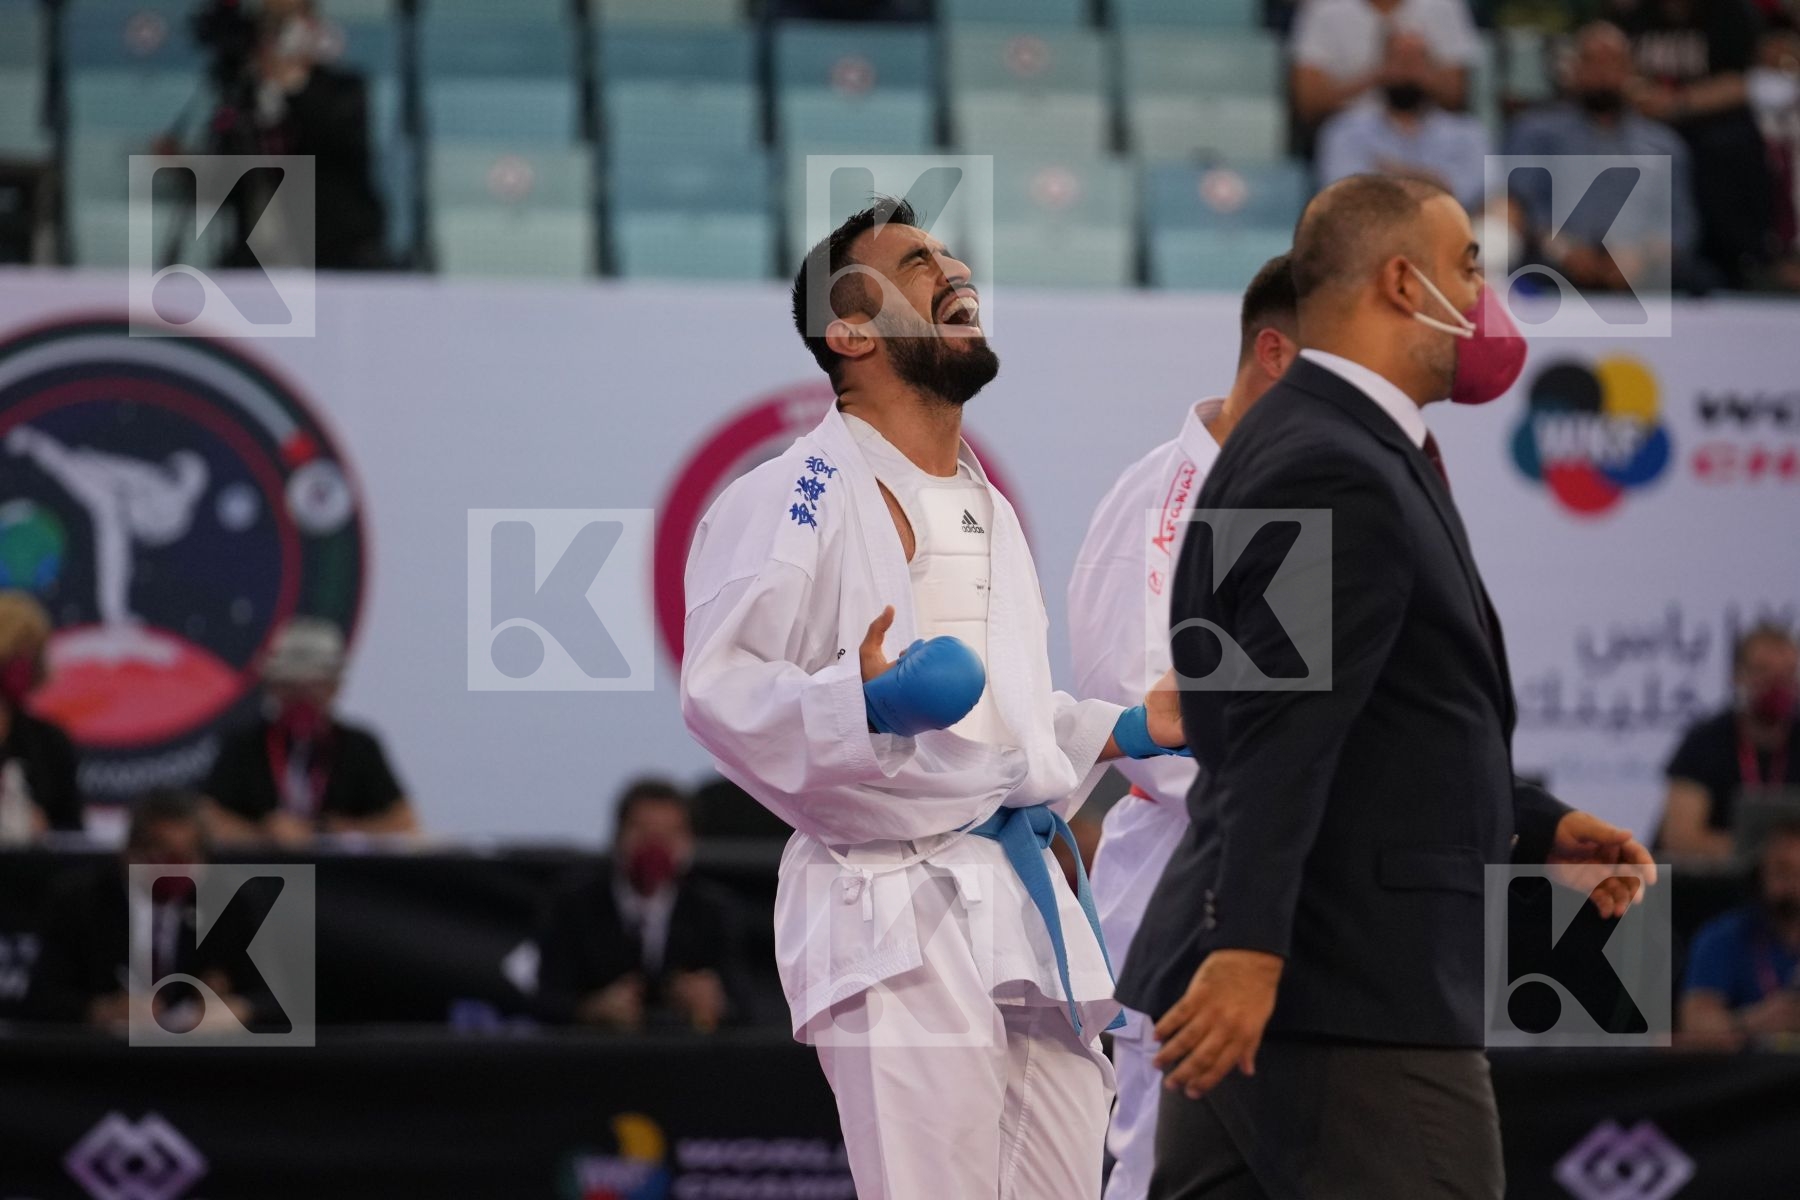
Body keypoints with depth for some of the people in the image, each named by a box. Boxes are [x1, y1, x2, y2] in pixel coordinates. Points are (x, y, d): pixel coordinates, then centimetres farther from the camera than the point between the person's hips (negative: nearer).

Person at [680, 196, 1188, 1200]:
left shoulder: (988, 511, 24)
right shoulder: (798, 496, -5)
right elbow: (720, 688, -15)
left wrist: (1127, 731, 20)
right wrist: (865, 699, -29)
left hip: (1029, 901, 9)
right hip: (894, 911, -9)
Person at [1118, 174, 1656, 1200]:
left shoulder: (1336, 451, 18)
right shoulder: (1339, 476, -16)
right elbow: (1285, 735, -25)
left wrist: (1538, 827, 17)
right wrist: (1249, 948, -31)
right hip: (1350, 996, -11)